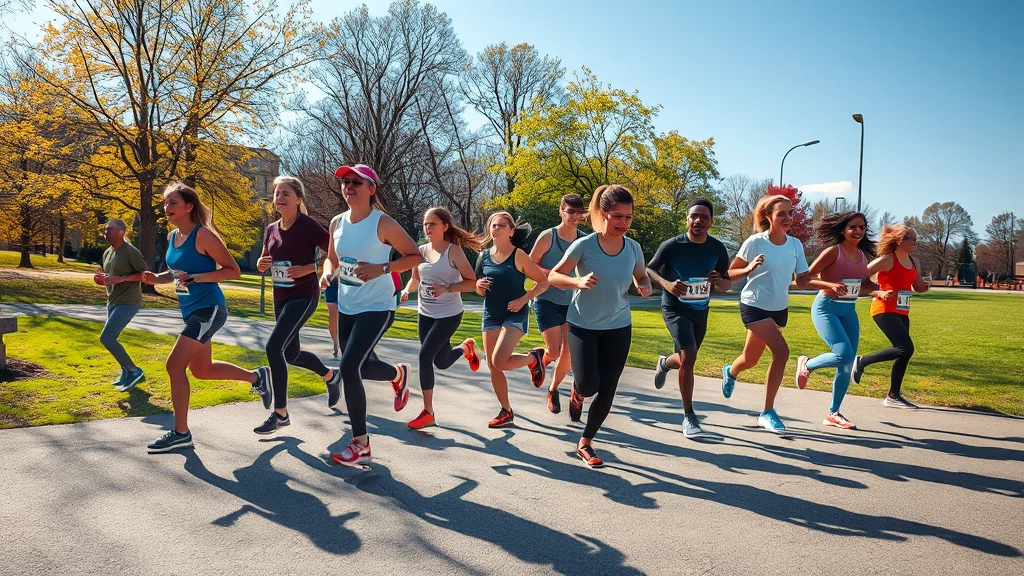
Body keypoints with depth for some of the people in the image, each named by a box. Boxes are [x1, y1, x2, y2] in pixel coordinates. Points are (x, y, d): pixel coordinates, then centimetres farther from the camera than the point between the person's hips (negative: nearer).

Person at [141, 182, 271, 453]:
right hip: (191, 310, 10)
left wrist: (196, 278, -24)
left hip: (208, 310, -10)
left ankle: (180, 433, 3)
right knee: (202, 370, 18)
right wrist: (156, 278, 3)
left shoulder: (202, 235, -16)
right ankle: (257, 376, 36)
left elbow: (233, 271, -16)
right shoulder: (172, 236, 9)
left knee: (174, 365, -10)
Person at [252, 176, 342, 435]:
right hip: (280, 297, 8)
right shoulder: (271, 230, 6)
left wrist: (308, 269, -22)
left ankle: (280, 414, -6)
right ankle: (331, 376, 46)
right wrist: (262, 264, -5)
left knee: (274, 347, -19)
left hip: (303, 296, -8)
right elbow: (264, 262, 18)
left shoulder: (308, 225, -14)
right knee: (291, 353, 18)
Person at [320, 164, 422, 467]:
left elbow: (415, 256, -10)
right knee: (358, 367, 14)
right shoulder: (337, 223, 4)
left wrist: (381, 269, -22)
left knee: (349, 367, -18)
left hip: (376, 307, -7)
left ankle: (360, 445, -3)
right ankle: (398, 374, 48)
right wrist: (328, 272, -4)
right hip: (347, 307, 7)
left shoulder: (383, 223, -14)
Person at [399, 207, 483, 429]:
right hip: (425, 314, 6)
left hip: (449, 314, -6)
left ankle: (427, 412, -4)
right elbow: (415, 279, 16)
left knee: (425, 355, -17)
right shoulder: (421, 251, 2)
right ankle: (466, 347, 48)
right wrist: (407, 290, -5)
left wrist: (447, 289, -28)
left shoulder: (453, 251, -14)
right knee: (441, 363, 13)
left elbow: (472, 283, -15)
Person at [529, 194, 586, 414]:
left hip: (571, 302, 3)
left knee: (568, 354, 1)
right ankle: (541, 357, 28)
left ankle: (553, 390, 27)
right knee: (554, 351, -10)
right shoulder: (548, 237, -10)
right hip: (547, 300, -3)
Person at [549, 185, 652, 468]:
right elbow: (554, 276, -8)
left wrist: (645, 287, -12)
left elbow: (642, 276, 12)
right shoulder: (584, 245, -16)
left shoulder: (633, 248, -5)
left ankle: (585, 443, 27)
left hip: (618, 327, 3)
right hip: (583, 326, -3)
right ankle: (577, 393, 25)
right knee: (588, 385, -16)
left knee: (607, 391, 6)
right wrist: (578, 281, -28)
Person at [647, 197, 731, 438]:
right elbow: (649, 269, -7)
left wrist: (719, 281, -24)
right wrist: (666, 284, -27)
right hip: (675, 308, -5)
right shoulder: (672, 245, -17)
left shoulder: (717, 248, -8)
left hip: (700, 310, 5)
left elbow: (727, 284, 1)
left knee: (686, 360, 18)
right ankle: (689, 417, -7)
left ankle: (665, 363, 56)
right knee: (689, 356, -20)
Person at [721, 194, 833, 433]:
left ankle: (730, 371, 54)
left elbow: (802, 280, 2)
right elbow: (730, 274, -12)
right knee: (781, 352, -23)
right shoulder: (755, 242, -16)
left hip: (779, 309, 6)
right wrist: (748, 269, -32)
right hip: (755, 306, -6)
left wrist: (828, 285, -14)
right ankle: (768, 413, -9)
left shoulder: (795, 245, -2)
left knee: (751, 360, 15)